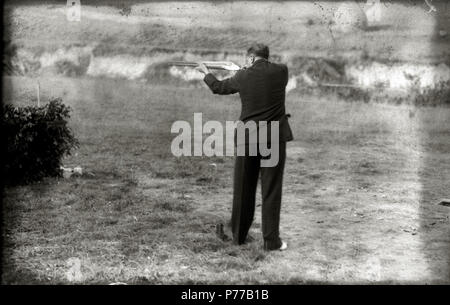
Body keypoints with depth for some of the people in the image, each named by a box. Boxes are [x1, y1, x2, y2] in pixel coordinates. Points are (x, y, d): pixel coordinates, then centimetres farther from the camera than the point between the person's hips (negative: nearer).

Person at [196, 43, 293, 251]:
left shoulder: (243, 77, -2)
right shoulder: (281, 71, -2)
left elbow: (218, 87, 16)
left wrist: (206, 72, 35)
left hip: (248, 138, 1)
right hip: (275, 138, -1)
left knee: (243, 189, 14)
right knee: (271, 190, 3)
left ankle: (238, 235, 26)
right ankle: (271, 241, 4)